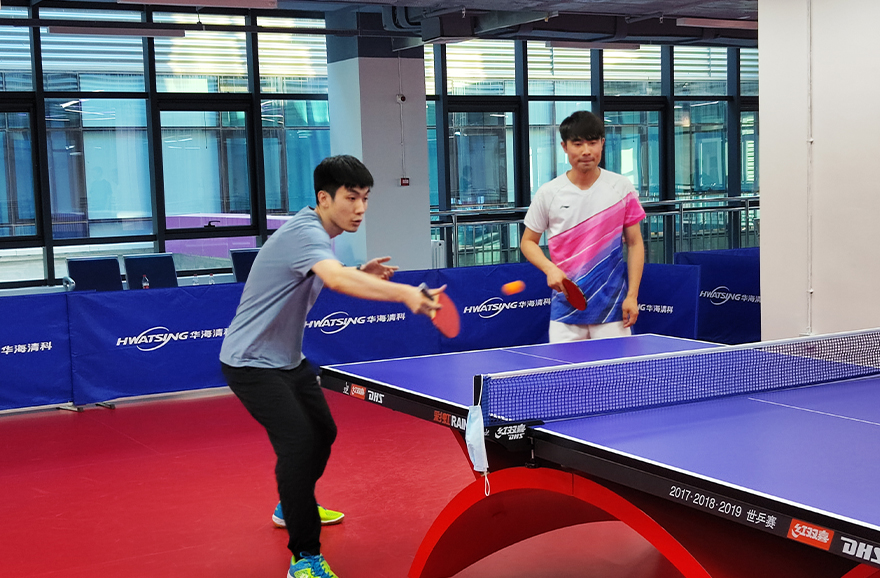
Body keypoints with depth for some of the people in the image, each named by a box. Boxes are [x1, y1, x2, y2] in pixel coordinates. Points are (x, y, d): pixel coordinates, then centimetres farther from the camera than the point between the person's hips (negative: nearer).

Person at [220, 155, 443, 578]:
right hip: (251, 362, -10)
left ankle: (292, 506, 46)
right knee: (298, 442, -23)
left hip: (287, 358, 10)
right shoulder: (306, 233, -28)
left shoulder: (317, 232, 4)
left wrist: (360, 273, 3)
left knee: (322, 433, 21)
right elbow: (336, 280, -48)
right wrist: (404, 294, -60)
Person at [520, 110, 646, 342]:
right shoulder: (549, 193, 0)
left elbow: (634, 243, 4)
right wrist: (550, 269, -10)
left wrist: (632, 295, -3)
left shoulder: (622, 187, 0)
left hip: (612, 306, 0)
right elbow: (528, 241, 9)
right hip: (566, 306, 0)